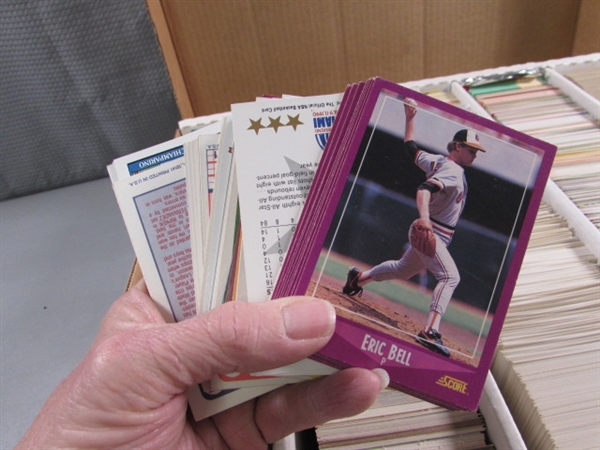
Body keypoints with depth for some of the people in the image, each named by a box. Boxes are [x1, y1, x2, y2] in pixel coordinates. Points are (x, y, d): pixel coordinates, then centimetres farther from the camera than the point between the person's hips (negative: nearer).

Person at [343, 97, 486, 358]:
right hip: (430, 234, -10)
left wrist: (410, 117, 19)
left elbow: (411, 148, 18)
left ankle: (358, 278, 39)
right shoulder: (452, 170, -17)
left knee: (403, 270, 25)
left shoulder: (438, 161, 10)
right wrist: (423, 219, -50)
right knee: (450, 277, -24)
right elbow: (424, 190, -34)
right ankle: (430, 332, -34)